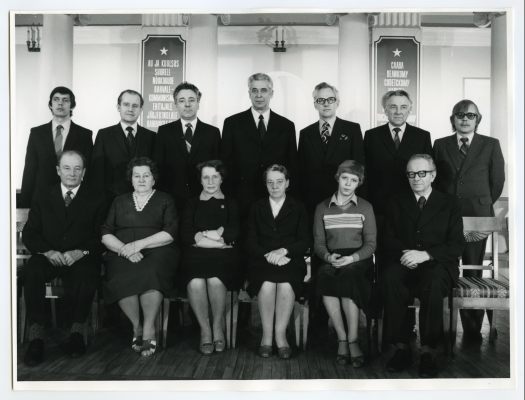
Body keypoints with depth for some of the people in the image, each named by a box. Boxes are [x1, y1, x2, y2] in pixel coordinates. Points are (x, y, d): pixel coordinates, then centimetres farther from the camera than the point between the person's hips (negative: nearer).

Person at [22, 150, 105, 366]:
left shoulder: (94, 202, 12)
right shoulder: (42, 197, 16)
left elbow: (100, 238, 4)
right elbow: (29, 233, 8)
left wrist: (81, 252, -16)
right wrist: (48, 251, -12)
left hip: (81, 259, -1)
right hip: (49, 257, 1)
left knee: (87, 272, -36)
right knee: (32, 269, -32)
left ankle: (77, 330, -22)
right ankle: (36, 336, -28)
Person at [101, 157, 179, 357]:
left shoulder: (165, 200, 15)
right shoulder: (120, 201, 23)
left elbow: (170, 233, 0)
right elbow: (106, 234, 12)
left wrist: (139, 245, -11)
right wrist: (125, 249, -8)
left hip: (156, 253, -2)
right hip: (122, 255, 2)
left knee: (149, 273, -36)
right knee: (122, 279, -31)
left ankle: (149, 328, -19)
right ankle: (136, 326, -9)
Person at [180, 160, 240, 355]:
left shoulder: (230, 204, 20)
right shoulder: (192, 204, 21)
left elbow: (233, 233, 3)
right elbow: (186, 236, 5)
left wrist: (202, 235, -1)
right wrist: (218, 240, -5)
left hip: (223, 257, 0)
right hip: (196, 256, 1)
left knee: (215, 280, -34)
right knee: (195, 283, -33)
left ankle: (218, 328, -9)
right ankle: (204, 329, -12)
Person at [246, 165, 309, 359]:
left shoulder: (298, 208, 14)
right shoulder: (257, 207, 17)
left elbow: (304, 242, 4)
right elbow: (251, 242, 7)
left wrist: (283, 251, -14)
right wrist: (269, 255, -11)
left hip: (291, 261, 0)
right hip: (262, 261, 1)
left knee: (286, 284, -34)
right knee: (267, 283, -33)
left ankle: (280, 335, -18)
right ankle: (267, 336, -18)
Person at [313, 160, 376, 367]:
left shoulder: (365, 207, 10)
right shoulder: (322, 208, 13)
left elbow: (370, 244, 3)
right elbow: (318, 243, 9)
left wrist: (351, 258, -16)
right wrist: (328, 257, -14)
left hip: (358, 259, -1)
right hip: (331, 260, 1)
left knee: (348, 278, -35)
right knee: (324, 279, -33)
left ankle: (352, 340, -24)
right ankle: (342, 338, -22)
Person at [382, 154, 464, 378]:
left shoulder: (449, 204, 11)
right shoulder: (396, 203, 18)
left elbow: (456, 246, 2)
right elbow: (389, 241, 10)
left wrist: (425, 255, -15)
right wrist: (405, 254, -12)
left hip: (437, 265, -1)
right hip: (404, 264, 2)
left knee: (433, 283, -37)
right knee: (390, 278, -33)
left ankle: (428, 351, -26)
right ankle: (401, 347, -26)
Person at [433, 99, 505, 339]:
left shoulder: (491, 145, 7)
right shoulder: (440, 145, 10)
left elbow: (498, 181, 10)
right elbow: (435, 179, 11)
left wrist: (483, 204, 11)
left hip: (477, 216, -1)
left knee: (473, 271, 1)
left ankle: (473, 328, 9)